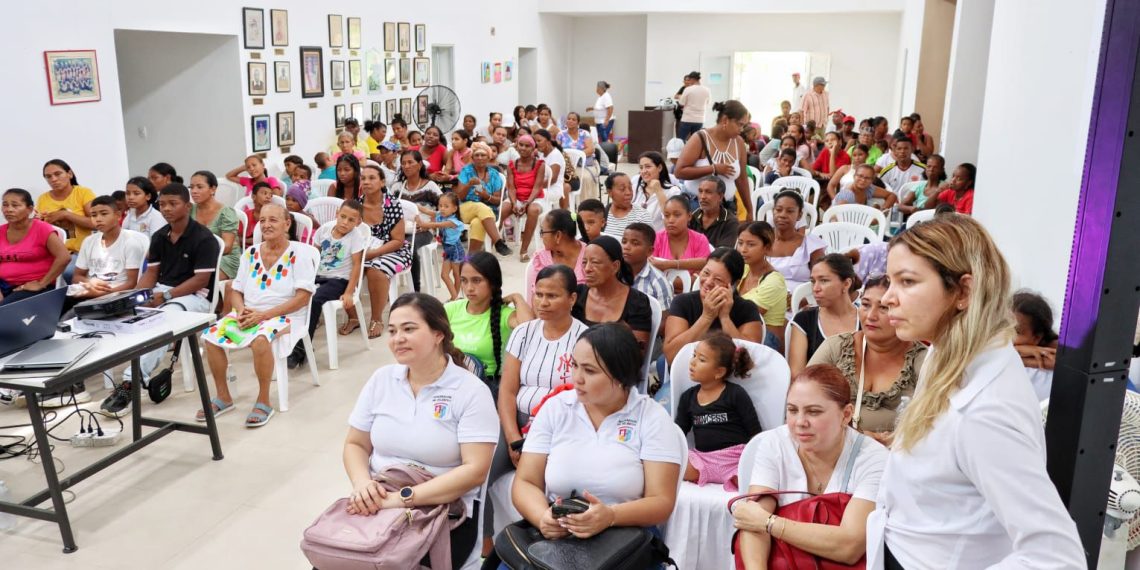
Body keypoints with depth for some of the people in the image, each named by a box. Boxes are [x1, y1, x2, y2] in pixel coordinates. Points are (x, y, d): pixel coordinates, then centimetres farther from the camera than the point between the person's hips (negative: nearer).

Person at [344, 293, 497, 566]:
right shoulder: (381, 379, 6)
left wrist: (404, 497, -23)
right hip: (377, 506, 4)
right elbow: (355, 445, 10)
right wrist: (362, 483, -12)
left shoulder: (471, 392, -9)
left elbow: (475, 470, -16)